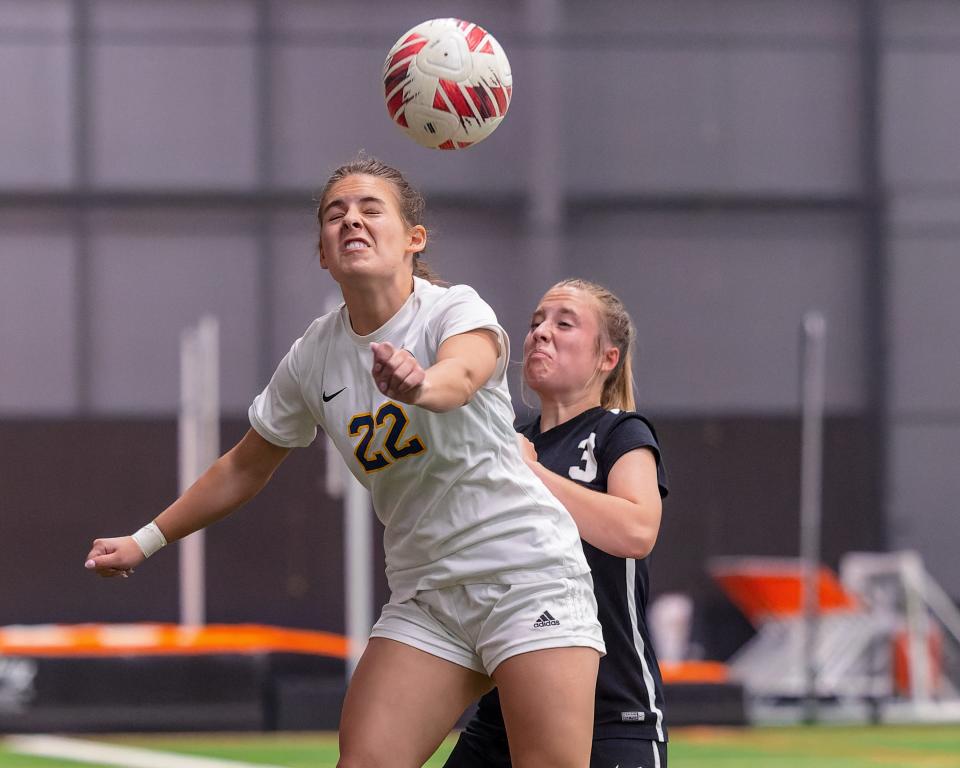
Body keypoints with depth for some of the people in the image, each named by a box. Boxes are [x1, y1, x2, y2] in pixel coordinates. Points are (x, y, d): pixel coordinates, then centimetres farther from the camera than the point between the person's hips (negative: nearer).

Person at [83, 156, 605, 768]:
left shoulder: (456, 311, -12)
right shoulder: (312, 360, 3)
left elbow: (463, 374, -38)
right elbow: (246, 468, 19)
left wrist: (423, 385, -61)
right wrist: (145, 541, 21)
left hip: (529, 574, -4)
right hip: (426, 596, 4)